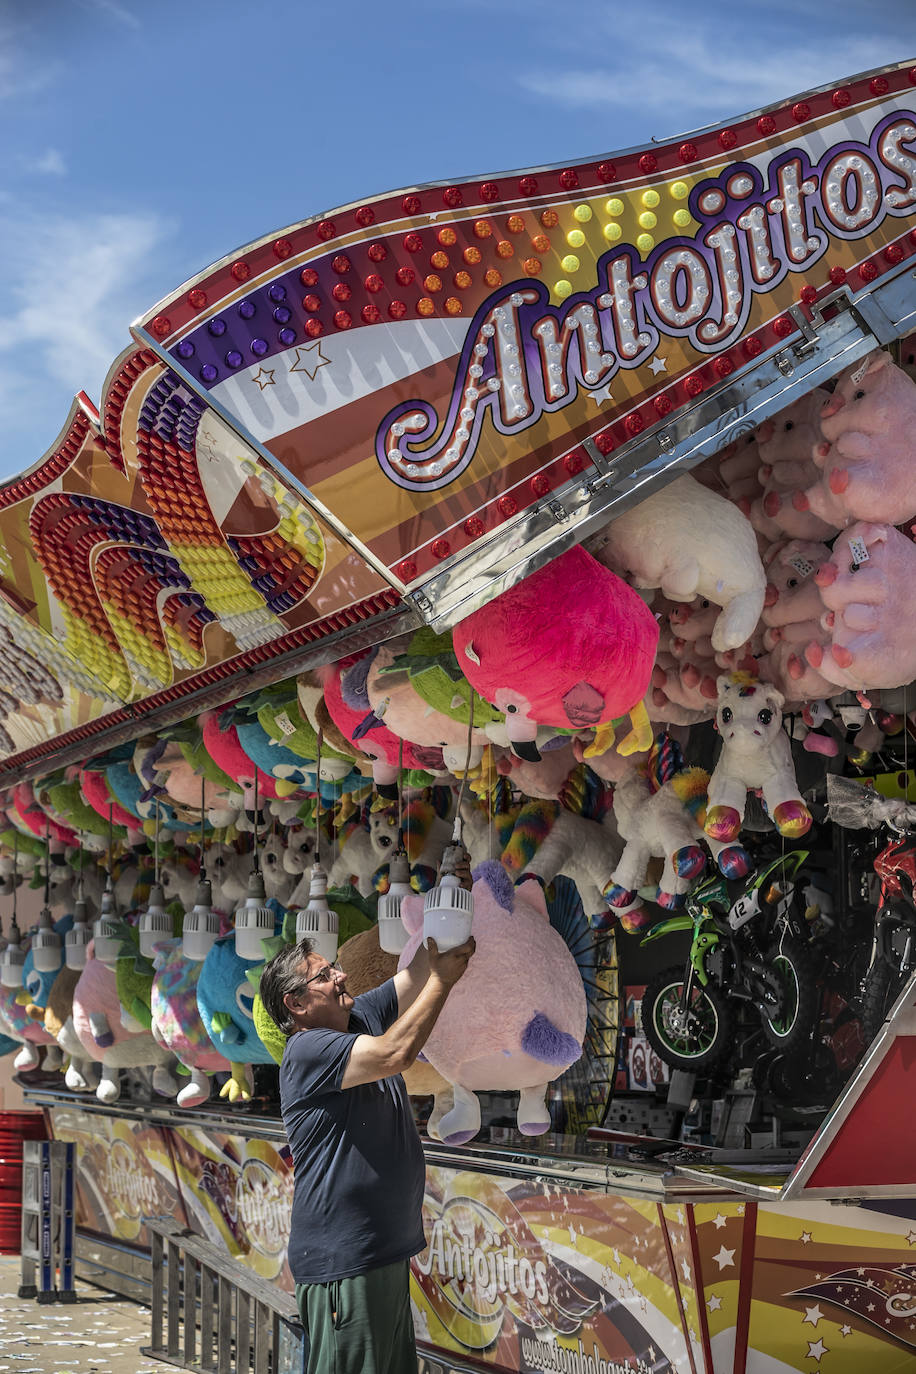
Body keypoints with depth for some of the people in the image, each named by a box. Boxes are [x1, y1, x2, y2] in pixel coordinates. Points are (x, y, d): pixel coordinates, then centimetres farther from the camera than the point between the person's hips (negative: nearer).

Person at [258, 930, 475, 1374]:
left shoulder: (363, 1016, 10)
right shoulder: (307, 1050, -15)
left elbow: (420, 971, 9)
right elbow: (394, 1054, -27)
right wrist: (442, 980, -19)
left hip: (386, 1250, 9)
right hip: (341, 1260, -9)